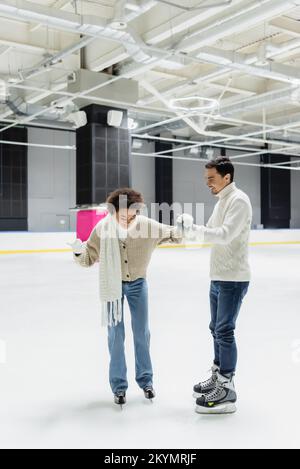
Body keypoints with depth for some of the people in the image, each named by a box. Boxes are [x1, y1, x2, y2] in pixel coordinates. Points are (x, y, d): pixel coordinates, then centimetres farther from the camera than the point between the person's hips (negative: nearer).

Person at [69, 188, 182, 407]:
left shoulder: (146, 225, -18)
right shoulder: (102, 229, -19)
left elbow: (170, 234, -5)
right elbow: (89, 258, -11)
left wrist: (181, 230, -24)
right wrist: (79, 252, -31)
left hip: (138, 284, 1)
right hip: (113, 284, -1)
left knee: (142, 333, 11)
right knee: (116, 335, 6)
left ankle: (146, 380, 30)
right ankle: (119, 385, 20)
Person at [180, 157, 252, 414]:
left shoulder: (239, 200, -15)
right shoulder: (222, 201, 15)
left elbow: (225, 235, -26)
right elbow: (210, 232, 16)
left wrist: (193, 227, -22)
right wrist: (189, 227, 1)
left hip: (233, 279, -10)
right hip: (218, 277, 10)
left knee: (224, 331, -7)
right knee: (217, 328, 17)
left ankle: (227, 392, 1)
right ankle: (218, 377, 32)